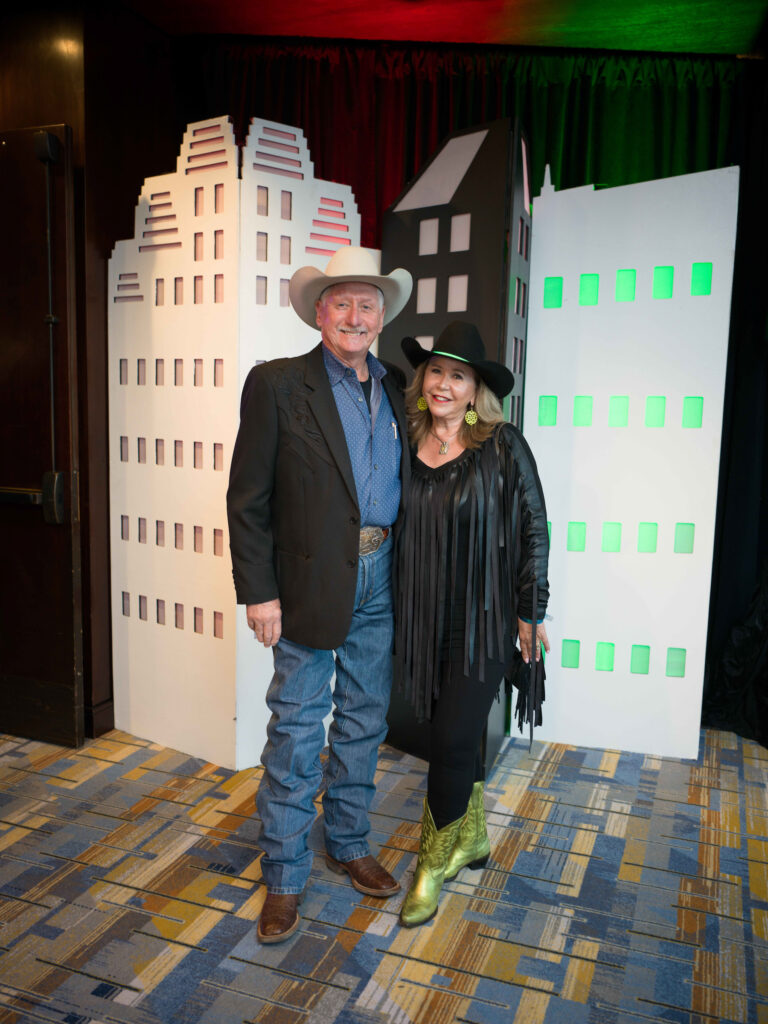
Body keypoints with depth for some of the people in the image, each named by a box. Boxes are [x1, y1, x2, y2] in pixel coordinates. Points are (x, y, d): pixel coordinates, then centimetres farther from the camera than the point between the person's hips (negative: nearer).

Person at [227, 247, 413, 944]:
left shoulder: (394, 390, 10)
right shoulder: (277, 385, -5)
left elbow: (406, 484, 13)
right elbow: (247, 498, -7)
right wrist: (258, 592, -11)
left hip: (380, 579, 5)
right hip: (311, 583, -5)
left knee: (363, 722, 16)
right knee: (296, 730, 5)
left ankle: (349, 845, 36)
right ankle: (284, 876, 23)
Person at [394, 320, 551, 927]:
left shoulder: (502, 445, -9)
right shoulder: (406, 444, 3)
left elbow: (533, 528, -5)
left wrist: (531, 611, -6)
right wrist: (396, 612, 10)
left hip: (484, 618, -4)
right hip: (424, 618, 4)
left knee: (452, 737, -2)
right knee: (456, 733, 16)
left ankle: (435, 864, 20)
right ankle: (473, 839, 39)